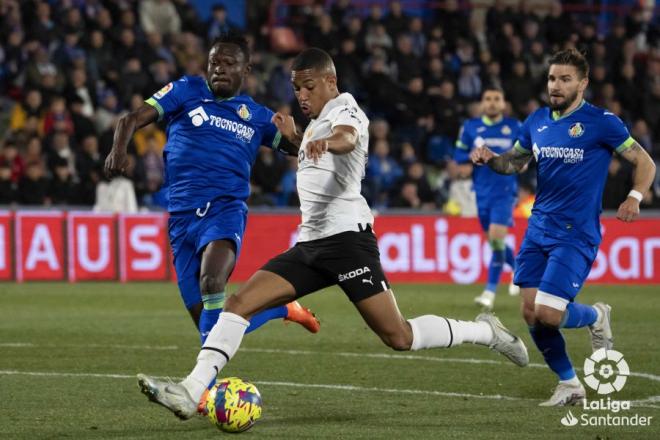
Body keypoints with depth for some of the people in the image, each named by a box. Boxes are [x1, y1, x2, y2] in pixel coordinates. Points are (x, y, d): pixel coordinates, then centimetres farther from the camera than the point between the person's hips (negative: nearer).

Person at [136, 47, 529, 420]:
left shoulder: (345, 109, -5)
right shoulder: (319, 121, 20)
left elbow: (348, 138, -32)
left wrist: (325, 142, -55)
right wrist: (295, 138, 24)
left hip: (346, 236, -8)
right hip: (311, 243, 8)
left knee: (399, 337, -11)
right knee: (239, 304, -8)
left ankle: (486, 332, 10)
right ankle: (192, 392, -17)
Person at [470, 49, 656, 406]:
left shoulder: (601, 122, -7)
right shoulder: (538, 121, 8)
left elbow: (645, 163, -2)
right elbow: (514, 162, 21)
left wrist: (634, 197, -20)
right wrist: (490, 159, -1)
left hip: (576, 234, -6)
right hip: (538, 229, 6)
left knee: (548, 314, -16)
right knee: (531, 313, 0)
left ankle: (596, 317, 17)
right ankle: (569, 384, 18)